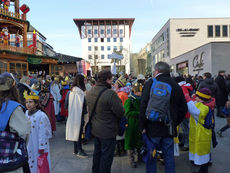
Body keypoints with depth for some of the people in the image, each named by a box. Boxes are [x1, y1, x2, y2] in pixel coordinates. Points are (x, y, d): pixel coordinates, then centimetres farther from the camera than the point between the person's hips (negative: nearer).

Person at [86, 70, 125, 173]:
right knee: (106, 156, 8)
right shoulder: (110, 94, -27)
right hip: (108, 131, -8)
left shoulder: (90, 92, -1)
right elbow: (121, 112, -21)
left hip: (95, 129, 8)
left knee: (97, 152, 25)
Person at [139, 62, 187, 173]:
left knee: (151, 156, 12)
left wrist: (143, 126, -4)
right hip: (168, 129, 2)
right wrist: (174, 123, 15)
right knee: (169, 156, 14)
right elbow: (183, 109, 6)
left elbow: (143, 106, -9)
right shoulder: (176, 86, 3)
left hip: (152, 128, -2)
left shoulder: (150, 83, -5)